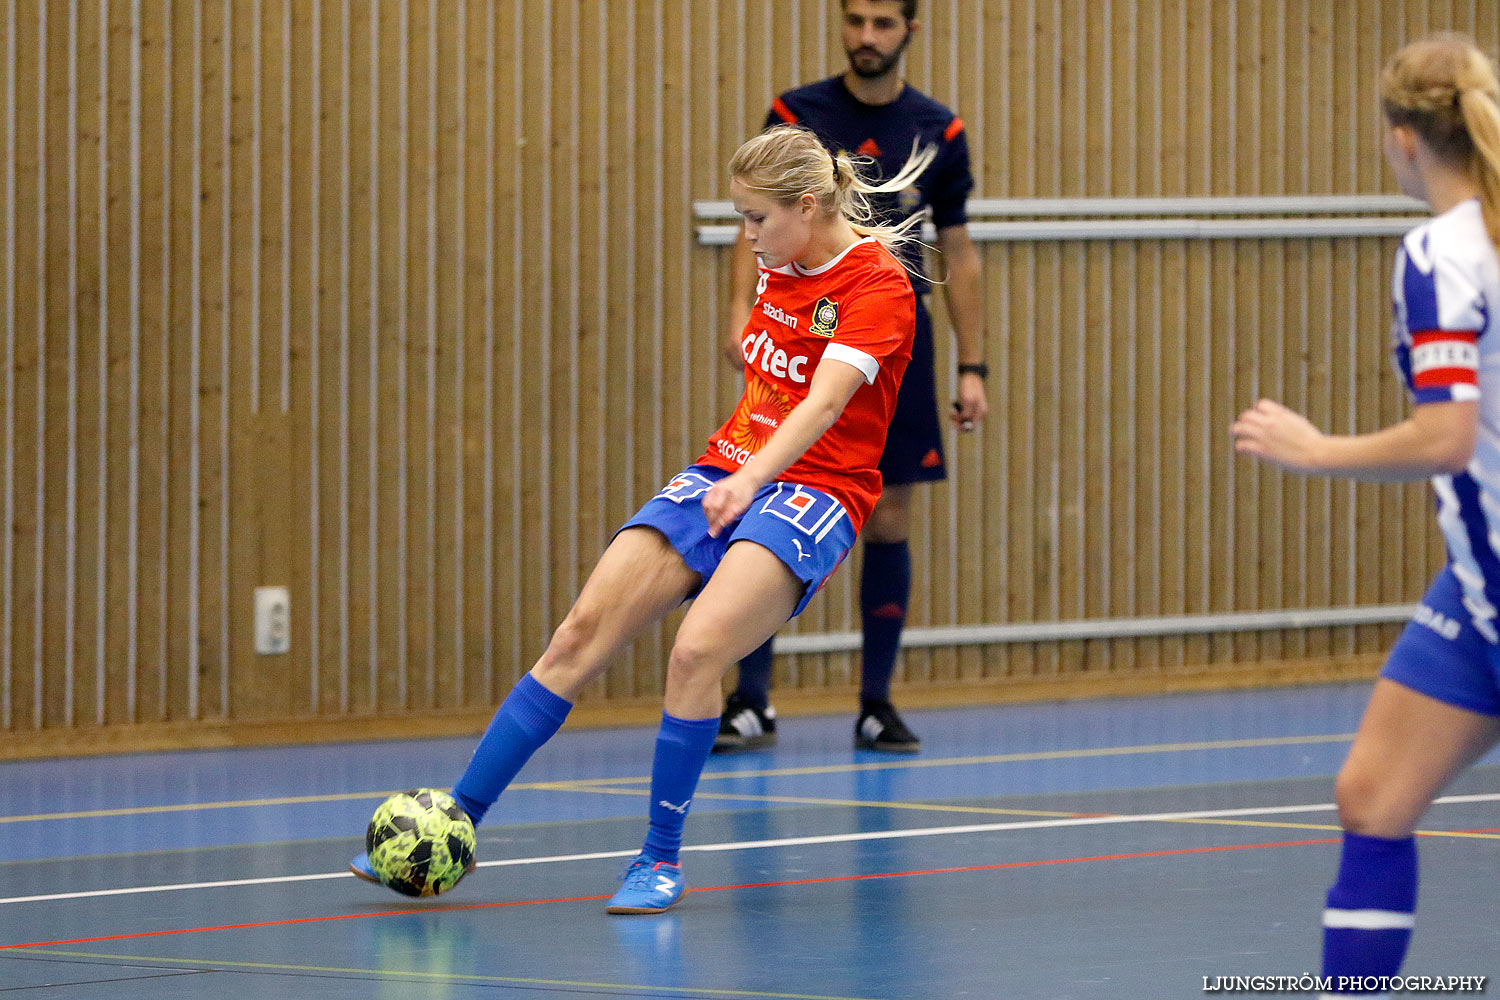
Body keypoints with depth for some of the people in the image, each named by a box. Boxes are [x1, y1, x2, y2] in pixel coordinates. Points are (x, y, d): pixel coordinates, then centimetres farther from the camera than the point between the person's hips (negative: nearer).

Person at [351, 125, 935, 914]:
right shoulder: (782, 269, 10)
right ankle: (459, 820, -5)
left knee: (696, 650, -29)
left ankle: (661, 860, -13)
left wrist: (749, 481, -37)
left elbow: (825, 402, -26)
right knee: (581, 634, -8)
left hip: (813, 491, -7)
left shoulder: (878, 285, -13)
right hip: (722, 476, 7)